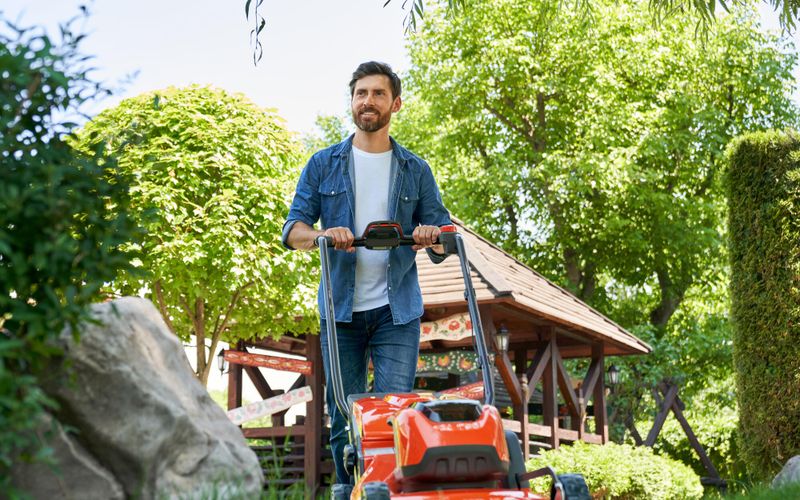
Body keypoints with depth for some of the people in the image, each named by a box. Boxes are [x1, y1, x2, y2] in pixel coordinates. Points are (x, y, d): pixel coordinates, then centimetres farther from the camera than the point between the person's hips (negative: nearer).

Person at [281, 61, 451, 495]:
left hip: (397, 310, 0)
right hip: (341, 309, 0)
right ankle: (347, 489, 16)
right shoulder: (324, 165, 10)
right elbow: (293, 230, 3)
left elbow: (444, 240, 10)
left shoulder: (415, 171, 11)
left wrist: (432, 237, -15)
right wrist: (322, 234, -20)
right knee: (344, 416, 3)